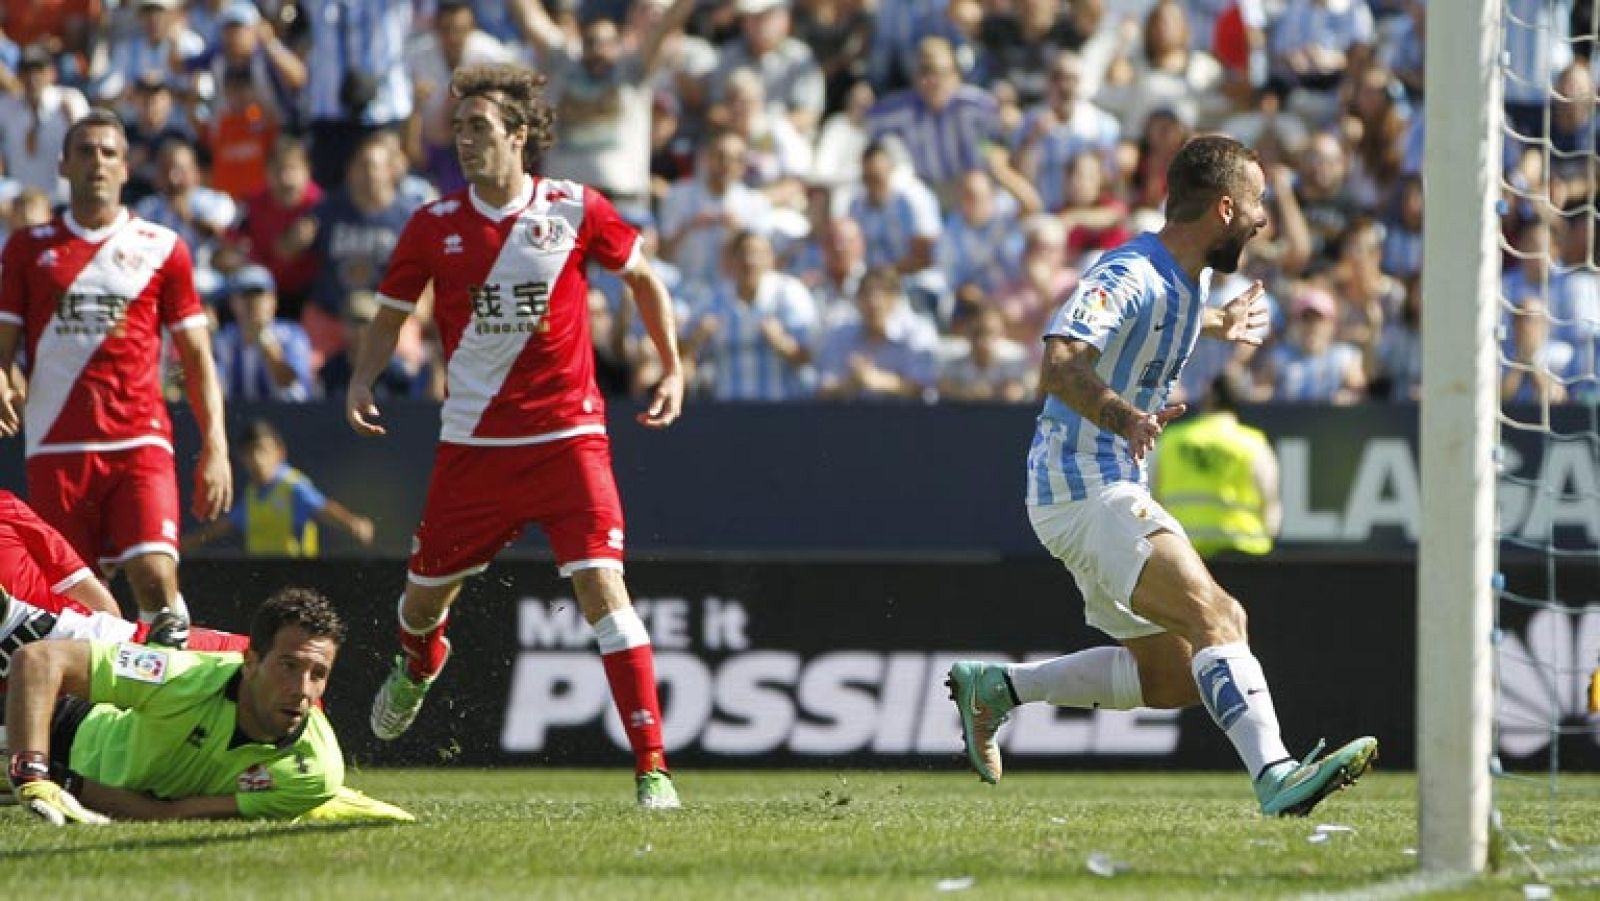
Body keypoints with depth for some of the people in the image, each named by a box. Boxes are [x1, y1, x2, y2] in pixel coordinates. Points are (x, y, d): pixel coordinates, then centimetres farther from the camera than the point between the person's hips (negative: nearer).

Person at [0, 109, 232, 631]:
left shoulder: (162, 249, 9)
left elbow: (197, 357, 10)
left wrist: (214, 445, 0)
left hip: (141, 441, -1)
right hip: (56, 447, 1)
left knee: (156, 575, -19)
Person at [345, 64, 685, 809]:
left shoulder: (575, 210, -5)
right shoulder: (435, 226, -1)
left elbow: (642, 274, 12)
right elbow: (392, 312, 10)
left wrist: (673, 369, 8)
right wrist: (363, 379, -8)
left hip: (567, 435, -2)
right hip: (472, 441, 2)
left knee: (601, 584, -17)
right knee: (427, 590, 12)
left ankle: (652, 767, -16)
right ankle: (417, 663, 53)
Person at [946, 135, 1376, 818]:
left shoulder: (1186, 281, 13)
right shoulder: (1130, 276, -17)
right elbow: (1060, 363, -33)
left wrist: (1219, 324, 47)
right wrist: (1126, 419, -49)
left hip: (1113, 493, 10)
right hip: (1086, 492, -10)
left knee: (1174, 673, 12)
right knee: (1217, 616, -26)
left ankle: (997, 687, 19)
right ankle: (1275, 776, -41)